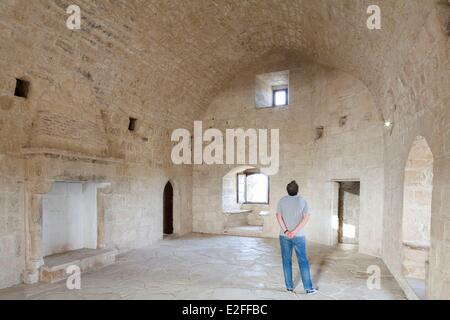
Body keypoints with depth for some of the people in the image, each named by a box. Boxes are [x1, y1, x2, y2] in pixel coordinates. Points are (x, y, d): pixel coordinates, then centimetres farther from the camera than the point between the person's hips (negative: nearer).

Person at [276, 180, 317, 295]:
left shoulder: (282, 200, -2)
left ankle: (289, 286, 13)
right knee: (303, 261, 6)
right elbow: (306, 218, -15)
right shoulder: (303, 201, -5)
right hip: (299, 236, -1)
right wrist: (295, 231, -17)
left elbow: (278, 216, -11)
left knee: (287, 261, 9)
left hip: (284, 235, 1)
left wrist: (286, 231, -15)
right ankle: (308, 288, 7)